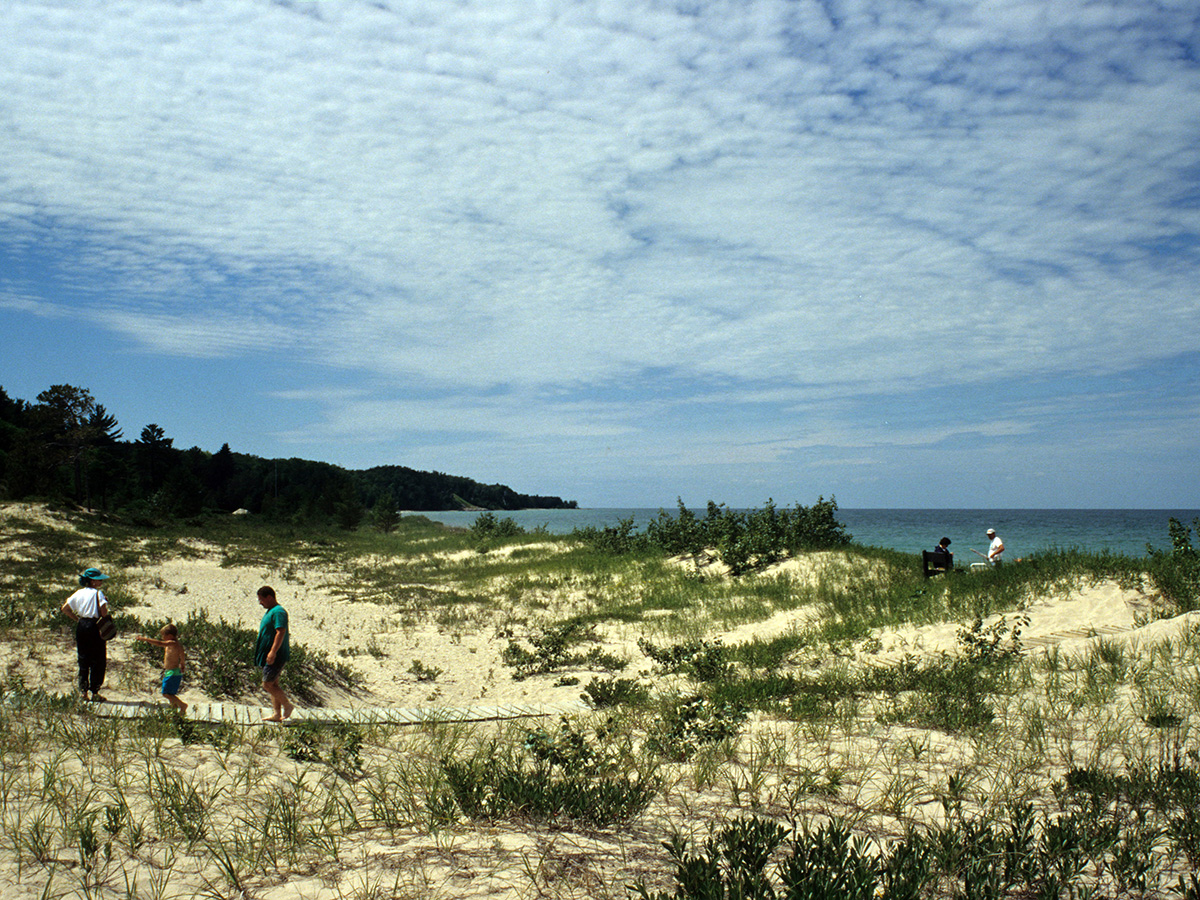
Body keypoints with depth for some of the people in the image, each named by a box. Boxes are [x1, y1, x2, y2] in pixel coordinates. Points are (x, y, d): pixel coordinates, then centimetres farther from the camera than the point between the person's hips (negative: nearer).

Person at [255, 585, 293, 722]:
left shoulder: (278, 612, -16)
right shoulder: (269, 612, 17)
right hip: (269, 656, 10)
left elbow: (281, 632, -25)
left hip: (276, 657, -10)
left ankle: (287, 705, 2)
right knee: (273, 684, 10)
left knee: (267, 684, -10)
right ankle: (277, 714, 13)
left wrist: (273, 652, -29)